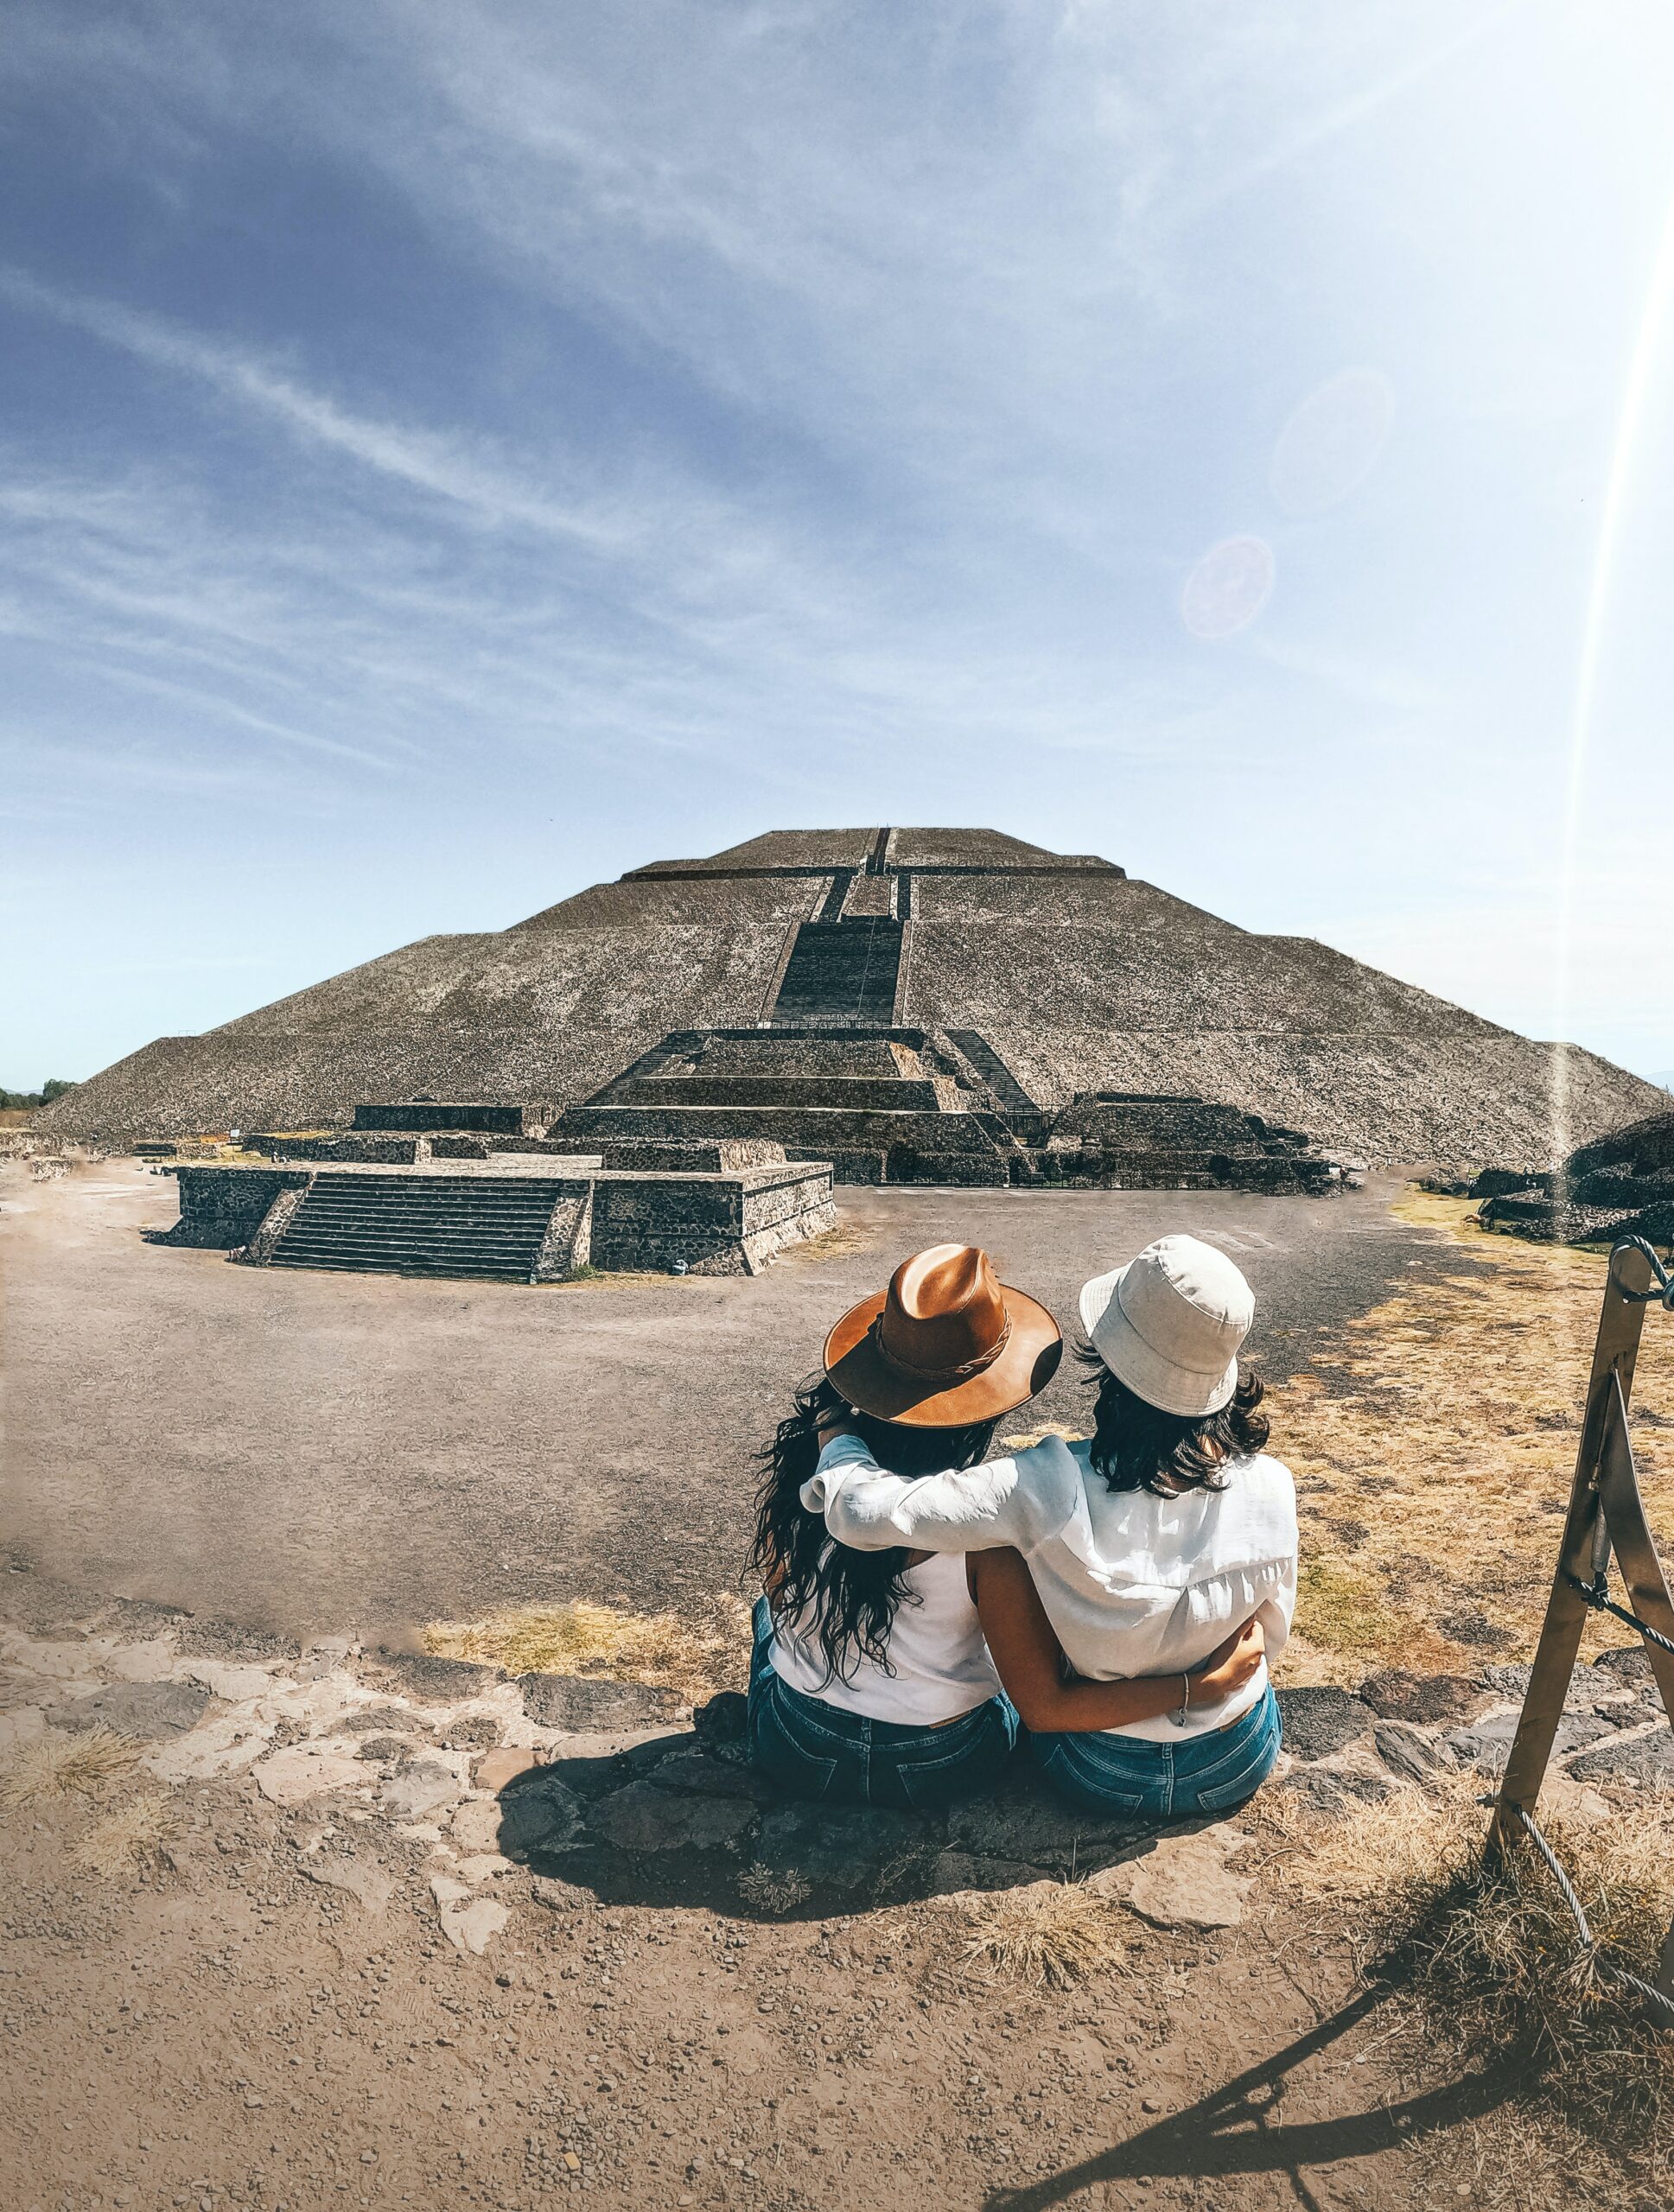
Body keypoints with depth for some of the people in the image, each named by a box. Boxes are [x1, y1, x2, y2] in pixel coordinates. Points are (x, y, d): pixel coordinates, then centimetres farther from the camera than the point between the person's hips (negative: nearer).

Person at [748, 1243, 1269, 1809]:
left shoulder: (799, 1453, -19)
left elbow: (778, 1587, -1)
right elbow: (1043, 1707, -23)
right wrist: (1210, 1681, -19)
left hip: (796, 1756, 2)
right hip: (938, 1771, -1)